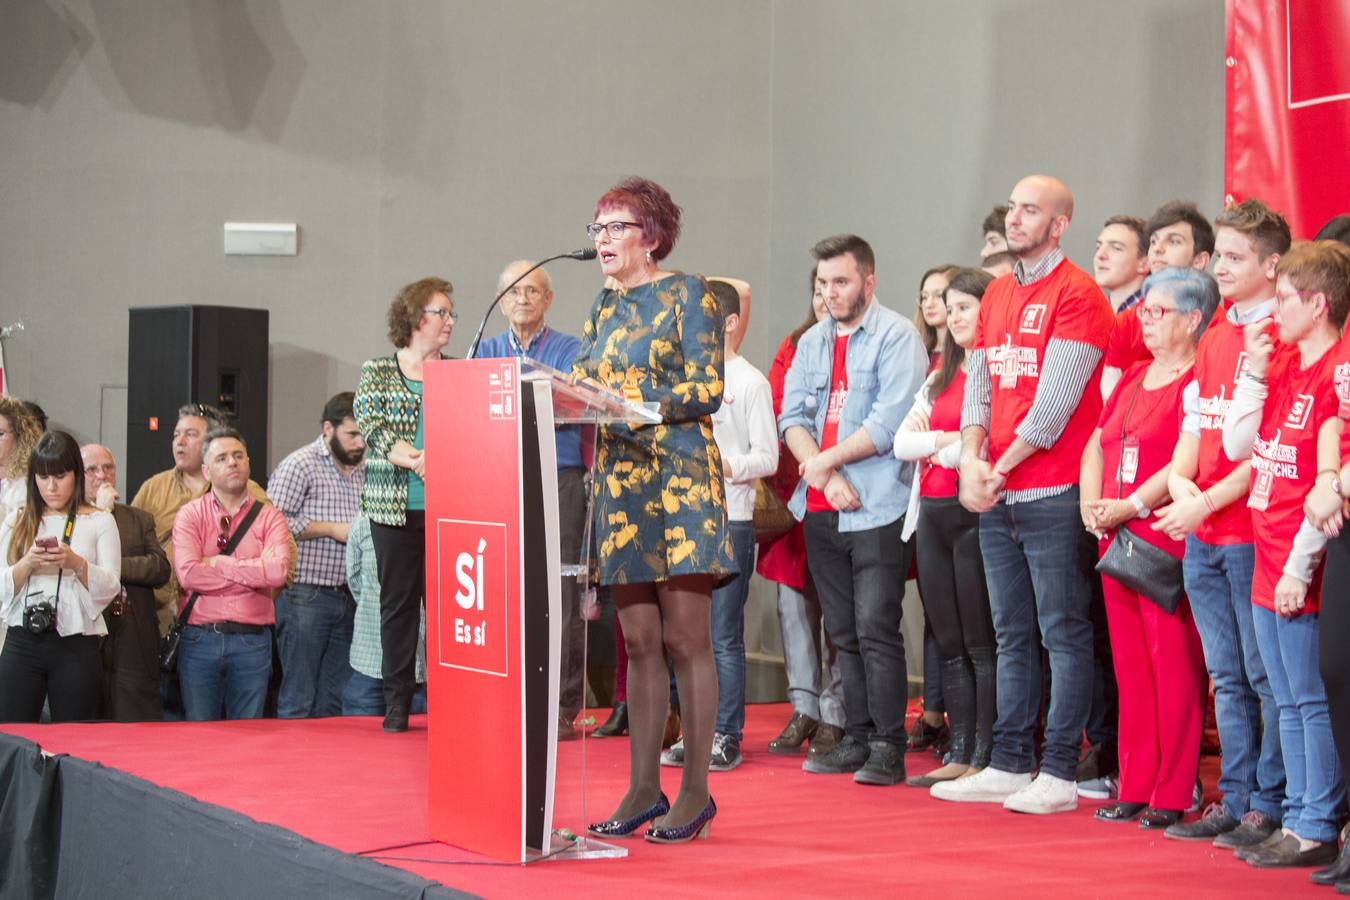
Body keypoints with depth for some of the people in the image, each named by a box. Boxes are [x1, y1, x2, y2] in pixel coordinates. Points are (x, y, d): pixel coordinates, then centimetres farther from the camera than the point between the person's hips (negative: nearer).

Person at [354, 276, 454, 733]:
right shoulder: (376, 371, 7)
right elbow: (372, 428, -5)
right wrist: (415, 460, -19)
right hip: (395, 505, -1)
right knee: (398, 602, 3)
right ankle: (397, 701, 9)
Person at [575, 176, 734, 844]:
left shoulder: (686, 295, -2)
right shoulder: (605, 307, 18)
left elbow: (708, 390, -11)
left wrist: (632, 401, -19)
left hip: (680, 480, -6)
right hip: (618, 481, 6)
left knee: (685, 638, -5)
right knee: (639, 641, 7)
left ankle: (696, 790, 0)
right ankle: (644, 788, 11)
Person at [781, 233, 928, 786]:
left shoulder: (897, 336, -4)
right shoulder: (812, 342, 16)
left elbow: (889, 423, -14)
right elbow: (792, 416, 7)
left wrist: (825, 461, -7)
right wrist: (824, 476, -9)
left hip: (877, 508, -7)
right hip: (821, 511, 7)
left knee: (876, 630, -10)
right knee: (843, 632, 10)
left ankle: (888, 747, -6)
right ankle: (857, 739, 16)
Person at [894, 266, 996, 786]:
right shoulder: (940, 379, 19)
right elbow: (902, 443, 11)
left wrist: (931, 444, -2)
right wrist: (948, 440, -7)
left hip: (977, 513, -8)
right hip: (932, 512, 8)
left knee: (981, 644, -5)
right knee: (949, 643, 9)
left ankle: (985, 759, -1)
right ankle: (960, 754, 14)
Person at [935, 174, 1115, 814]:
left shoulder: (1075, 294, -9)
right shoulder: (996, 295, 16)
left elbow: (1054, 401, -15)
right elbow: (978, 385, 14)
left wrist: (1001, 468, -10)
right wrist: (972, 459, -3)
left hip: (1053, 492, -8)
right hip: (994, 494, 8)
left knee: (1063, 634, -3)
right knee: (1012, 636, 12)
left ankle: (1059, 774, -1)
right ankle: (1009, 766, 18)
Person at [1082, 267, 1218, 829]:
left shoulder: (1199, 379, -8)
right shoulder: (1133, 376, 18)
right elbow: (1098, 441, 19)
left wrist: (1131, 505, -16)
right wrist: (1091, 503, 3)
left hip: (1167, 536, -8)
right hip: (1117, 538, 8)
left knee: (1174, 666, -5)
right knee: (1130, 666, 10)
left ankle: (1173, 796, -1)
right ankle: (1136, 788, 15)